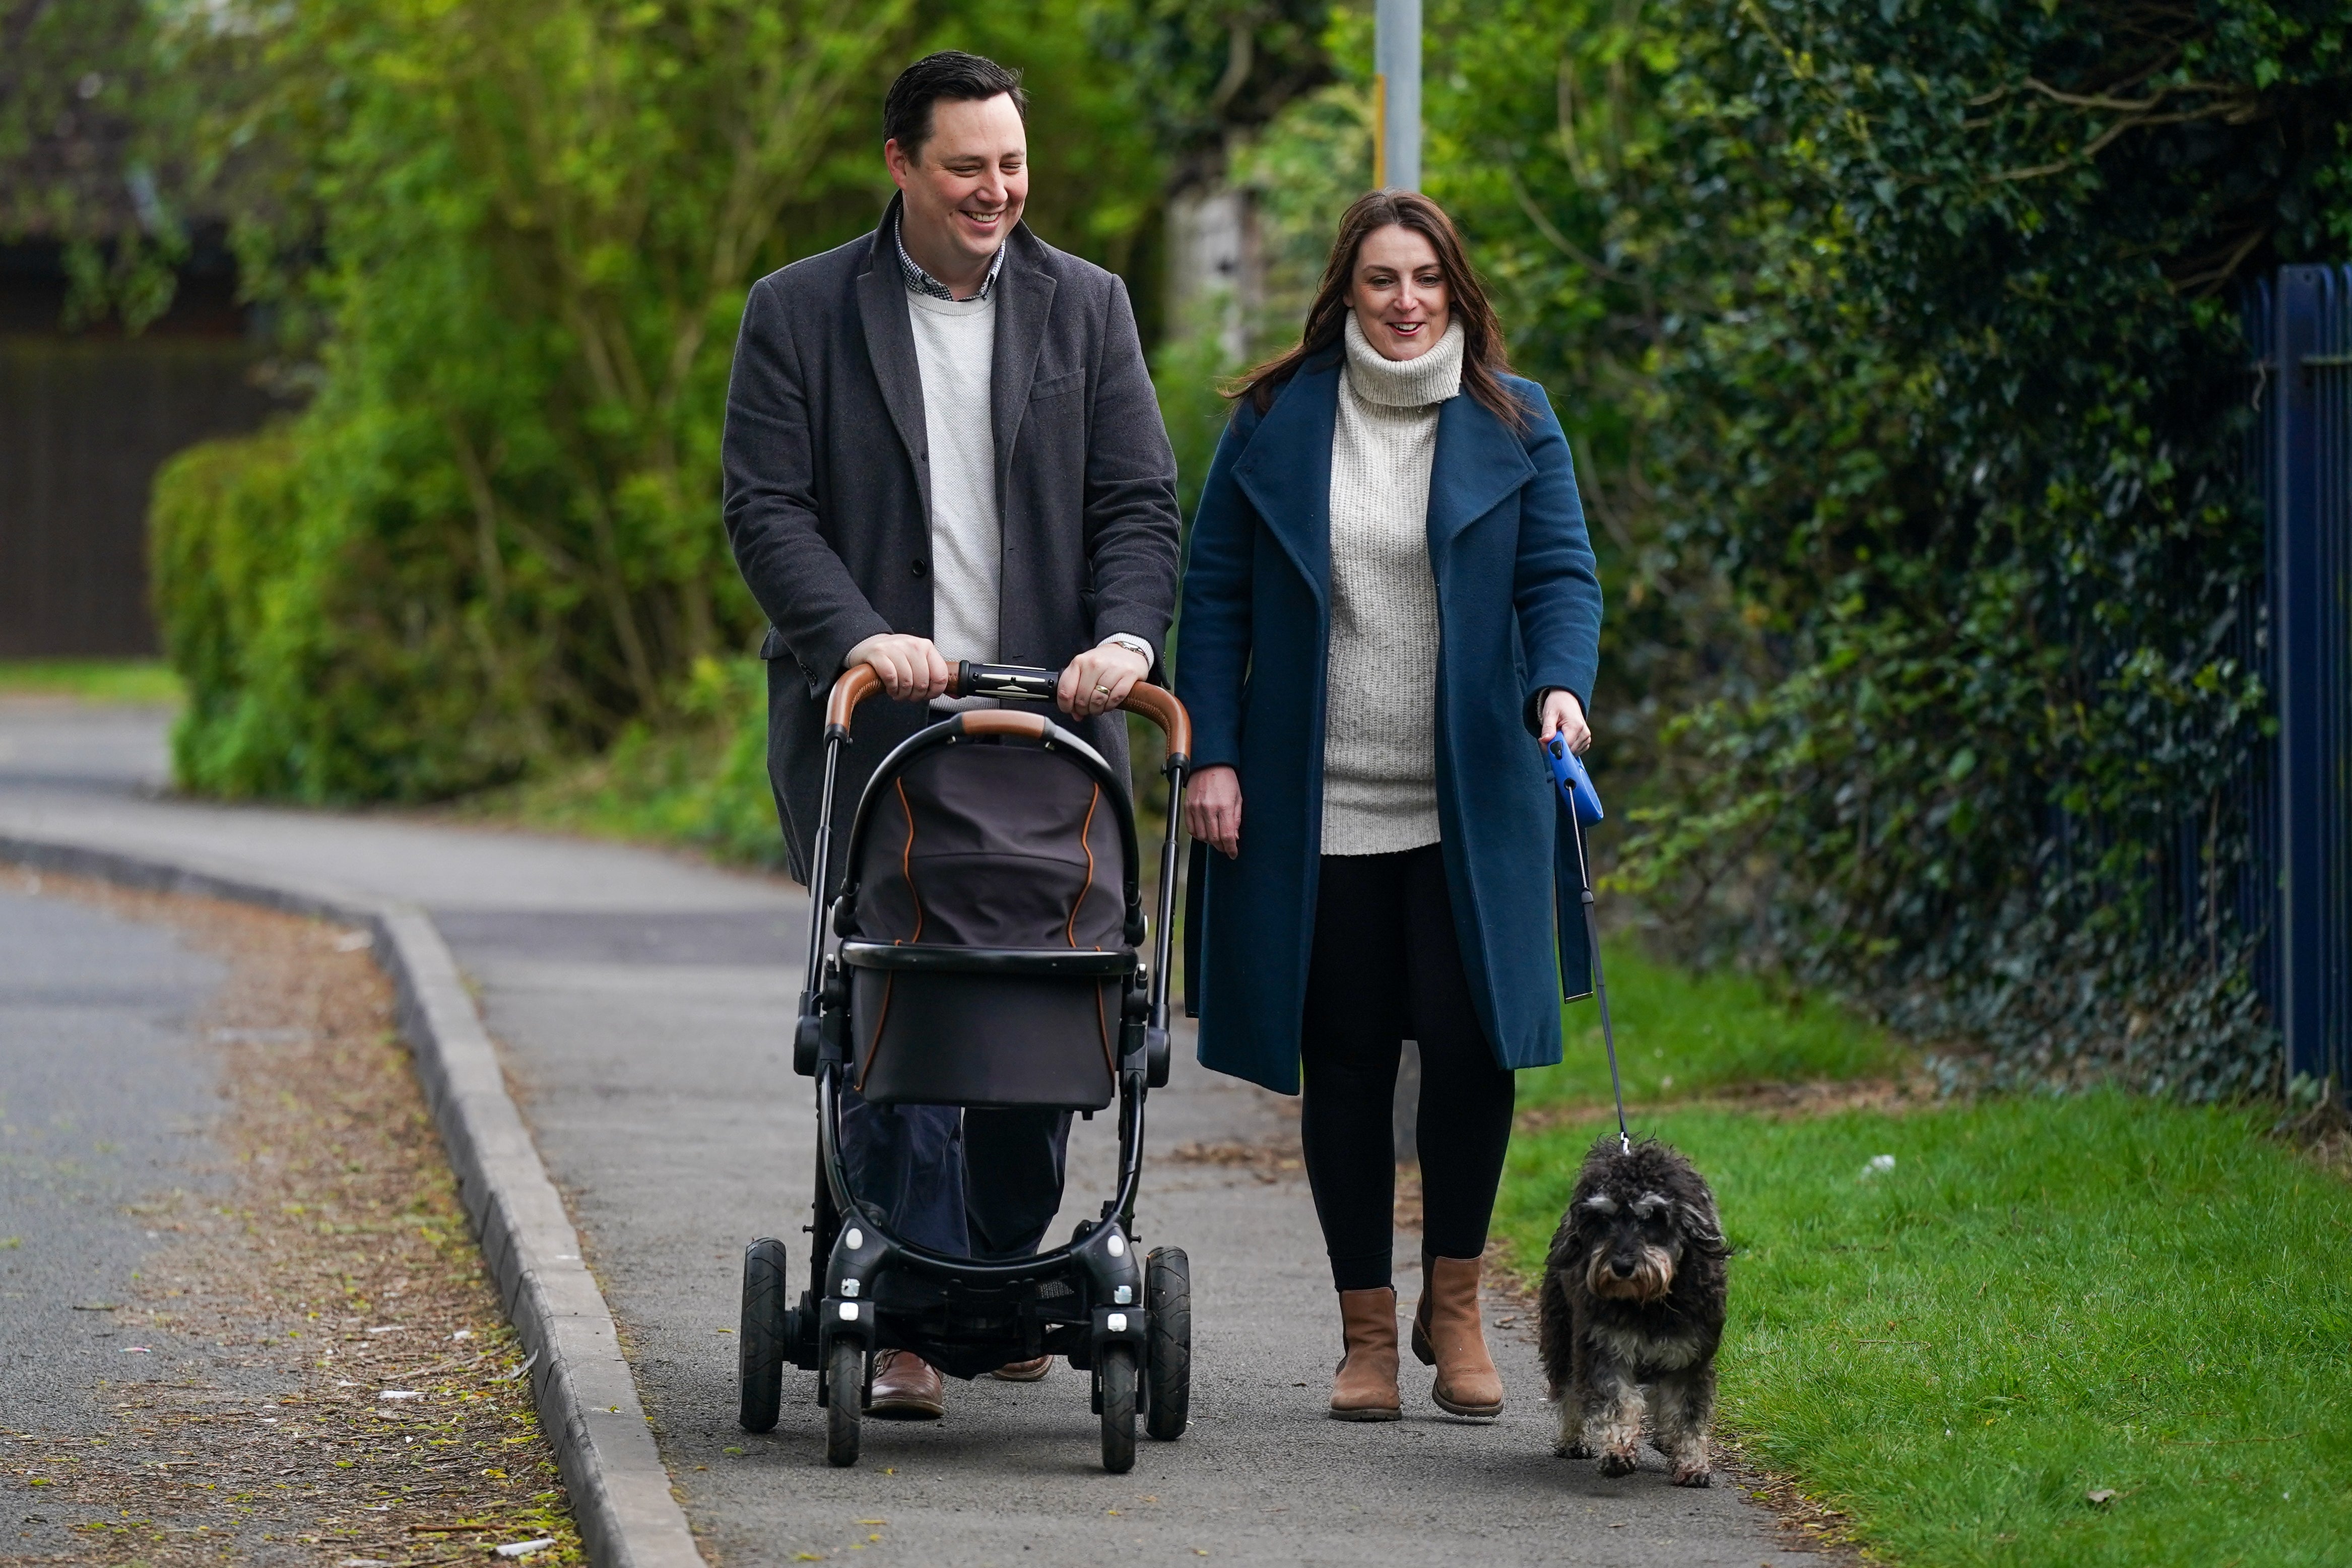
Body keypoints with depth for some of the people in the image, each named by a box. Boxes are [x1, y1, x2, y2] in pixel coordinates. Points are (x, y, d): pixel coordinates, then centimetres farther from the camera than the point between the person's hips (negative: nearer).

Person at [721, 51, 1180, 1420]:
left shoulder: (1087, 307, 11)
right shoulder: (798, 313, 4)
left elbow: (1139, 503, 6)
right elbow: (767, 508, -3)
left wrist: (1126, 638, -13)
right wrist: (860, 640, -18)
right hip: (869, 728, -2)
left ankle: (1008, 1280, 21)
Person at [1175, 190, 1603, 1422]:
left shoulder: (1513, 423, 6)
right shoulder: (1276, 421, 5)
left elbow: (1560, 575, 2)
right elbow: (1215, 593, 7)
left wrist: (1560, 684, -18)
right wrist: (1212, 754, -1)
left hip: (1472, 800, 0)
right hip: (1316, 805, 0)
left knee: (1471, 1041, -8)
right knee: (1346, 1062, 2)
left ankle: (1453, 1305, 12)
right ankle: (1367, 1331, 13)